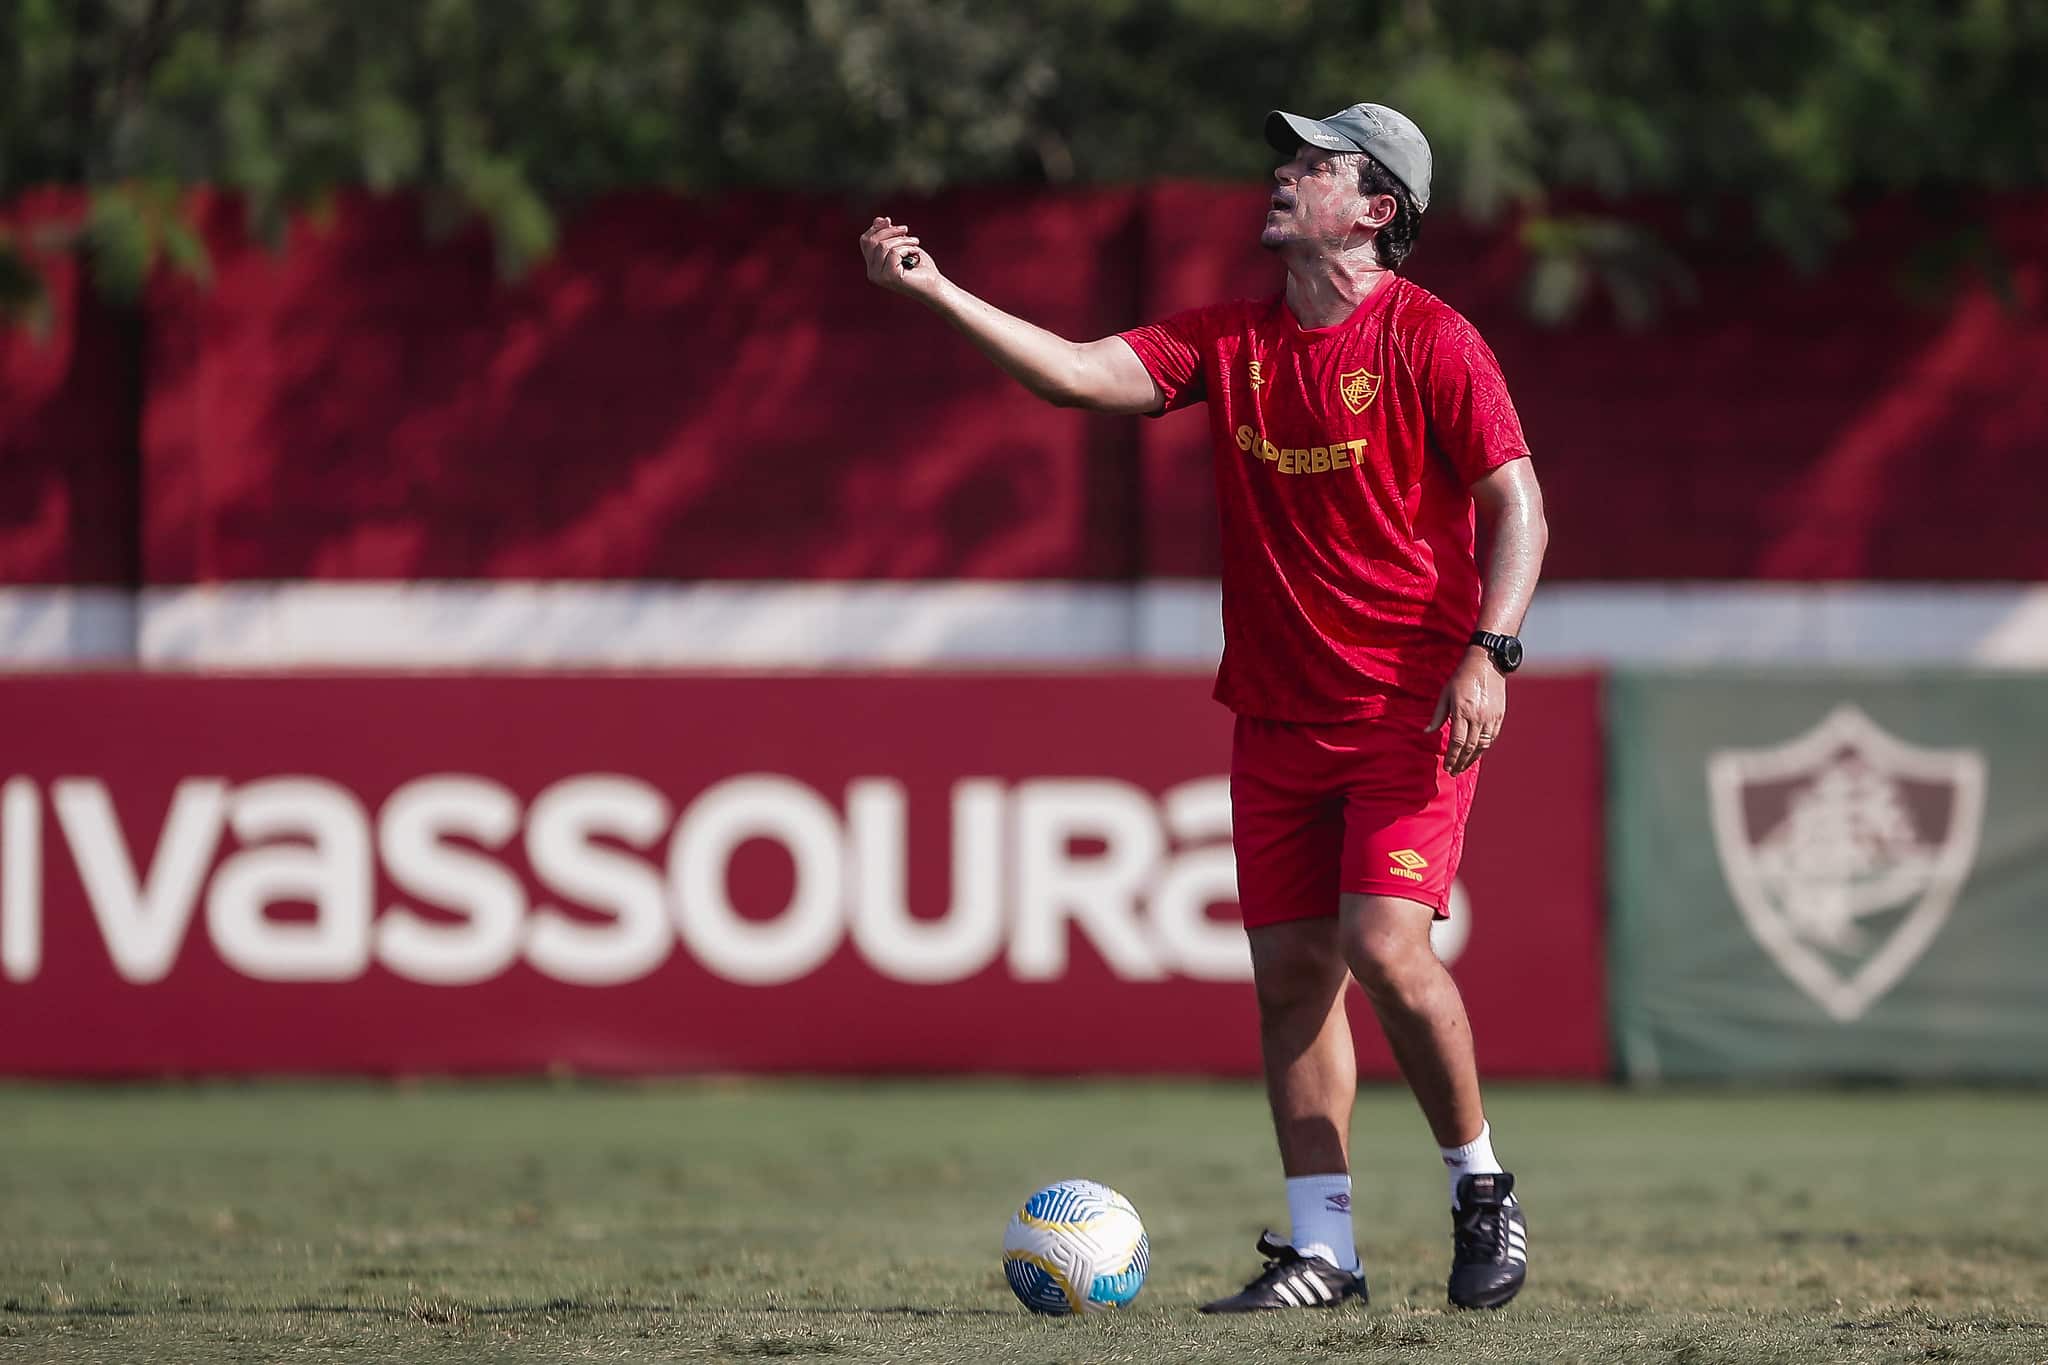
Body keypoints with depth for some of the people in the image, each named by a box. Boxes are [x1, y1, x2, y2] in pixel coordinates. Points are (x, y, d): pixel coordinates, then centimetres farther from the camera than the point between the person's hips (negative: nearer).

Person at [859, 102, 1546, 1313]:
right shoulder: (1232, 343, 8)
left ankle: (1482, 1189, 2)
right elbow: (1082, 374, -1)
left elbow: (1518, 499, -9)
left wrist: (1489, 651, -21)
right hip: (1279, 713, 6)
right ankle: (1321, 1247, 6)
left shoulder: (1429, 340, -8)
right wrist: (939, 294, -11)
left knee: (1386, 946, -18)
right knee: (1291, 970, 2)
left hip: (1412, 708, -6)